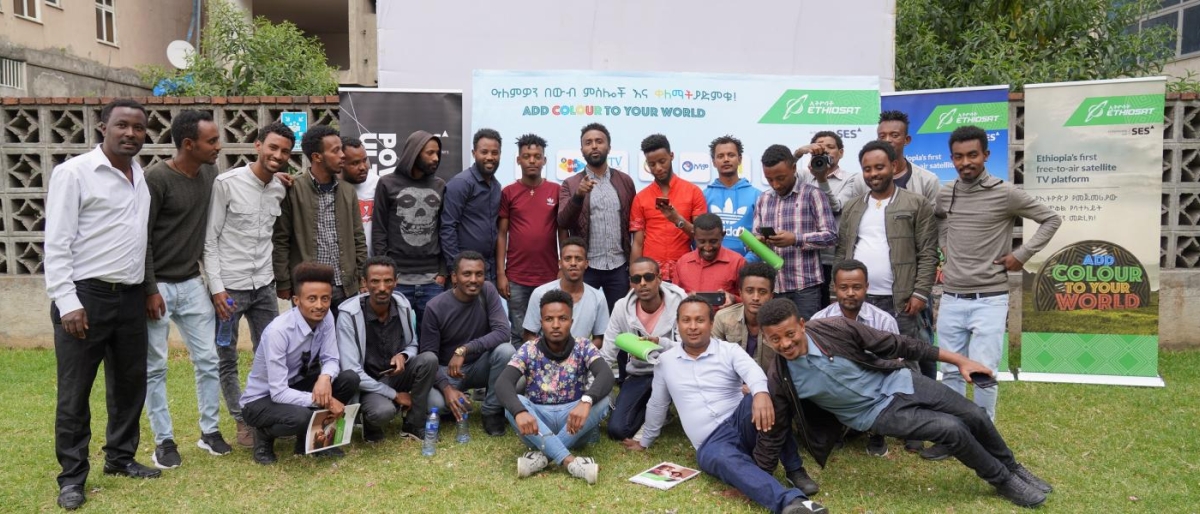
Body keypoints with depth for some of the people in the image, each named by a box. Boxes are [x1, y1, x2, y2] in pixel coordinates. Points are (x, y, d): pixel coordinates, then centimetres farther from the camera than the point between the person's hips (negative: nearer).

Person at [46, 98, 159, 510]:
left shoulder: (143, 177, 12)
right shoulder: (73, 172, -7)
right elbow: (57, 242, -10)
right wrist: (66, 301, -16)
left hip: (131, 297, 6)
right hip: (85, 296, -6)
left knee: (130, 384, 14)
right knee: (74, 392, 3)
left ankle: (120, 458, 30)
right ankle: (72, 477, 14)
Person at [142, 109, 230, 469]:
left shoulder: (210, 174, 2)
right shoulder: (156, 178, -16)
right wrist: (150, 290, -17)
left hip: (193, 284, 6)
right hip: (158, 286, -5)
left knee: (208, 359, 7)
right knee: (154, 367, 4)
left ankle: (209, 430, 19)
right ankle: (164, 440, 15)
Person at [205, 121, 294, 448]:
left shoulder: (281, 189, 6)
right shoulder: (227, 183, -9)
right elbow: (210, 240, -9)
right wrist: (216, 287, -12)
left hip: (264, 286, 4)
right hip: (229, 286, -4)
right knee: (227, 361, 6)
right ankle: (243, 422, 19)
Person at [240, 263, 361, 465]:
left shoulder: (326, 318, -11)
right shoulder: (278, 331, -30)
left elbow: (331, 360, -8)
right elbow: (279, 393, -30)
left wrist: (325, 377, -32)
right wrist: (324, 401, -37)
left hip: (295, 386, 6)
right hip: (262, 400, -6)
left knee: (349, 378, -18)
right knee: (301, 417, -37)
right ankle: (265, 435, -1)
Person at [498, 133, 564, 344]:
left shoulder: (556, 191, 3)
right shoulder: (508, 192, 2)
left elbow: (563, 232, 7)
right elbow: (502, 234, 3)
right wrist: (500, 273, -2)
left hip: (549, 276, 0)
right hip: (516, 277, 0)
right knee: (519, 334, 7)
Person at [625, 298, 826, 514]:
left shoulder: (729, 350, 0)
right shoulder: (665, 360, 9)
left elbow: (752, 371, -23)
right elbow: (657, 404, 24)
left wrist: (761, 393, -47)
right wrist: (645, 441, 33)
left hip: (741, 424, 0)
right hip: (711, 443, 0)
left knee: (767, 399, -34)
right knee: (728, 461, -38)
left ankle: (793, 468, -23)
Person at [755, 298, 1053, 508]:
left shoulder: (836, 328, -22)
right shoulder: (781, 382, -22)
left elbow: (896, 346, -11)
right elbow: (773, 436, -10)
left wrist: (958, 360, -6)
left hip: (897, 382, 2)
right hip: (877, 413, -2)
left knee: (975, 417, 3)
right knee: (953, 430, -19)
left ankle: (1013, 469, 35)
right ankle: (1004, 482, 10)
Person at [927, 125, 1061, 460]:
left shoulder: (1005, 194, -7)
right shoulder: (944, 195, 5)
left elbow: (1051, 219, 2)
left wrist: (1021, 255, -4)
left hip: (989, 300, -4)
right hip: (951, 300, 4)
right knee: (951, 372, 9)